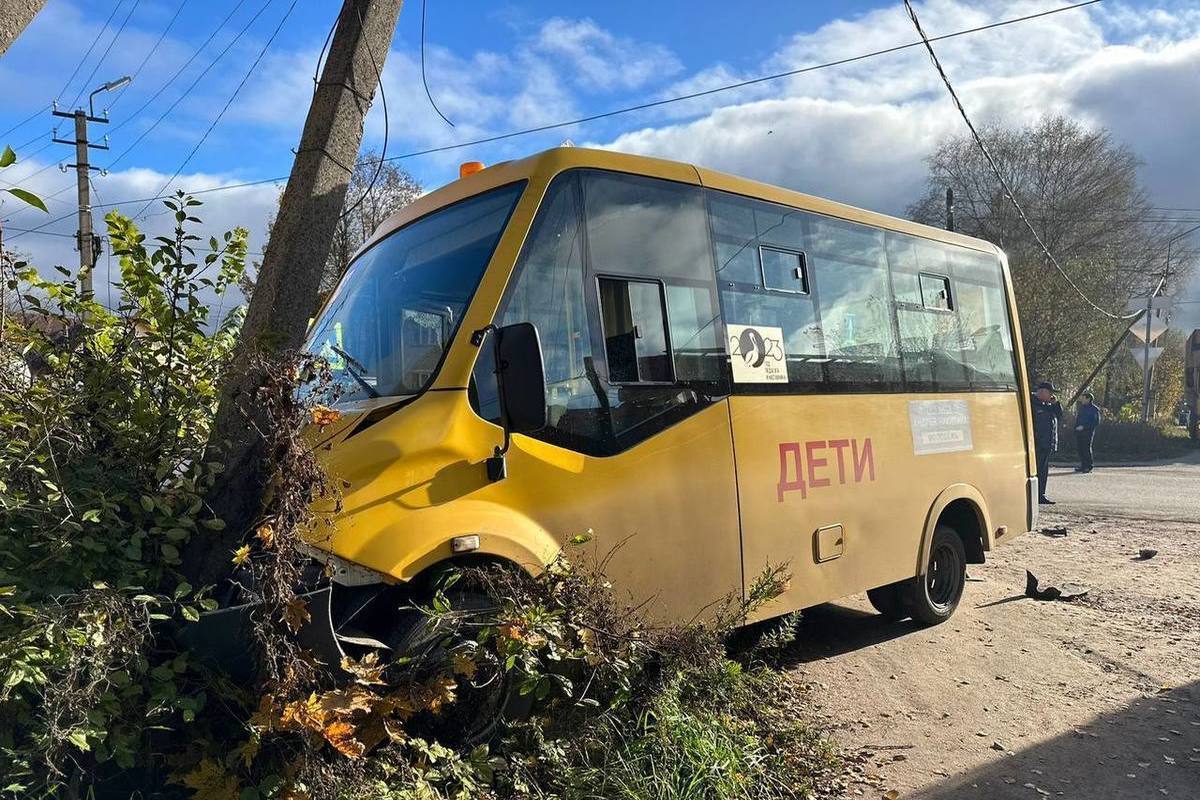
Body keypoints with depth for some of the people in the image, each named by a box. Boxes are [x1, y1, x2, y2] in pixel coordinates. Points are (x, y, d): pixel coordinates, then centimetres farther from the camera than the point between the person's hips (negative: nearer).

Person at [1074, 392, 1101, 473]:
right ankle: (1083, 465, 13)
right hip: (1079, 431, 6)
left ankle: (1089, 466, 4)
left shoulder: (1094, 409, -6)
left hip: (1088, 431, -6)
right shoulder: (1081, 406, 16)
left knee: (1086, 448, -6)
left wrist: (1084, 427, -16)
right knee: (1079, 448, 4)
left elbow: (1096, 422, -10)